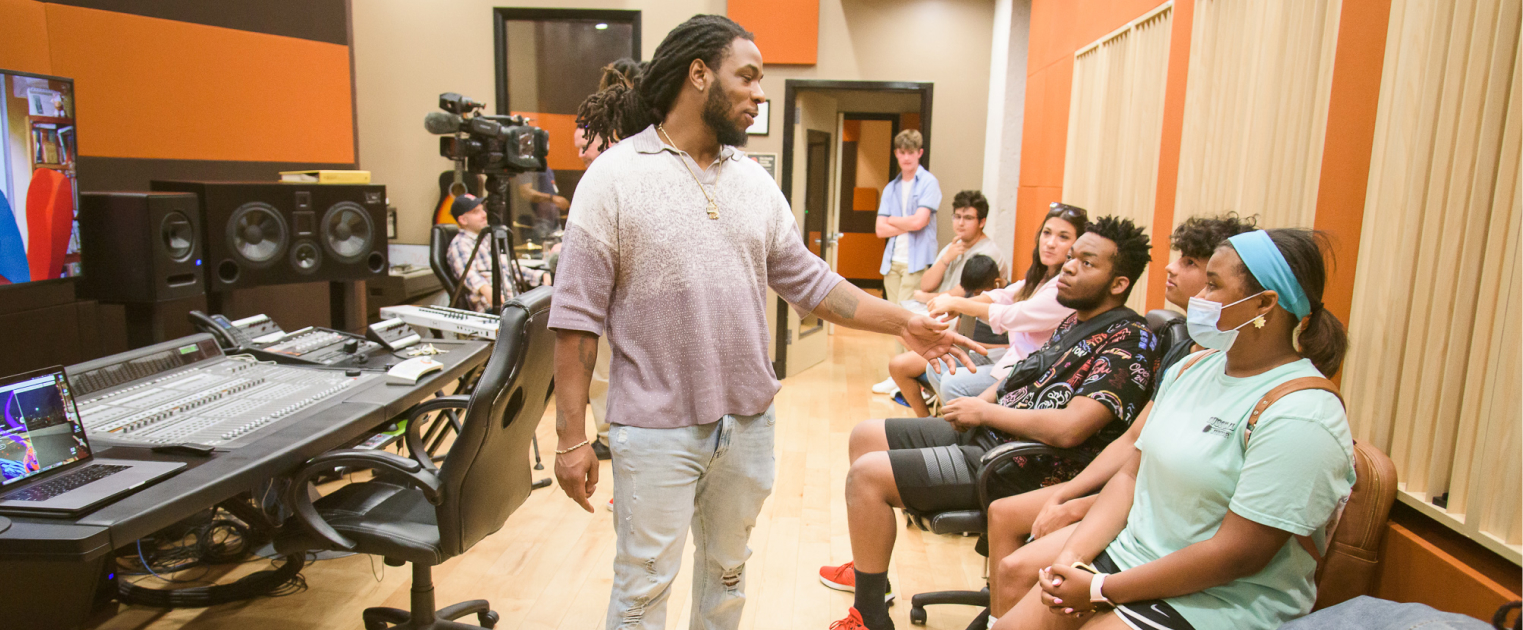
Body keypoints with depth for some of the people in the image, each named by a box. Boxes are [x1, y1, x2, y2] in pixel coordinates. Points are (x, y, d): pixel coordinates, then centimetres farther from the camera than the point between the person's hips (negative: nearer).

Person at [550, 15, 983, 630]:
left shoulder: (755, 180, 7)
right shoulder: (615, 177, -9)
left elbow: (808, 280, 10)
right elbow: (576, 319, -11)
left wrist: (901, 321, 2)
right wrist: (571, 438, -12)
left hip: (749, 421, 5)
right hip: (656, 428, -5)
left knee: (727, 570, 21)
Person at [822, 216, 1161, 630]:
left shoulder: (1129, 340, -17)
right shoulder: (1076, 320, 13)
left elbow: (1069, 427, -28)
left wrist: (983, 411, -15)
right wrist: (976, 403, 5)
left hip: (1021, 469, -10)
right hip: (984, 435, 10)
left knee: (866, 474, -18)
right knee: (865, 436, 14)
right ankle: (869, 570, 27)